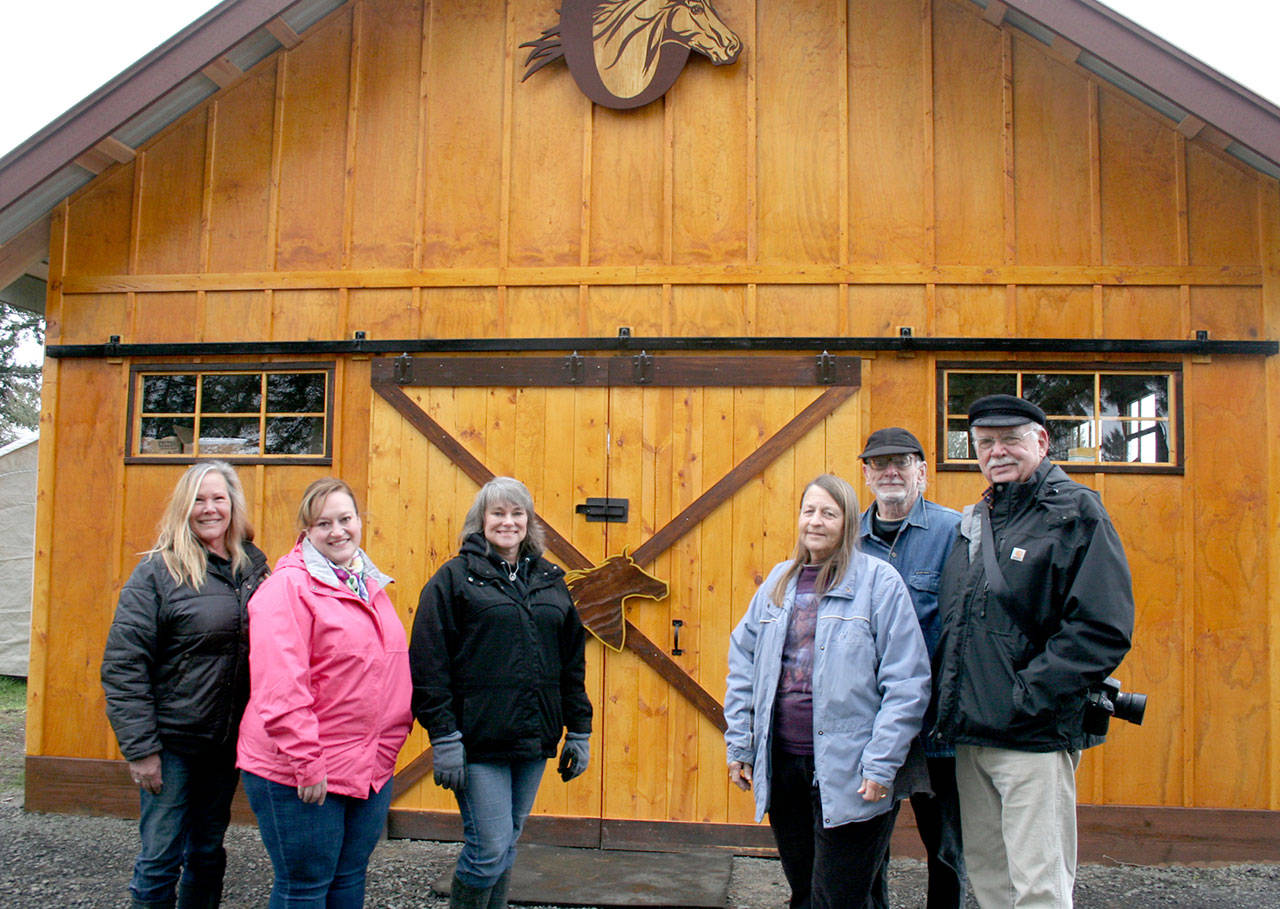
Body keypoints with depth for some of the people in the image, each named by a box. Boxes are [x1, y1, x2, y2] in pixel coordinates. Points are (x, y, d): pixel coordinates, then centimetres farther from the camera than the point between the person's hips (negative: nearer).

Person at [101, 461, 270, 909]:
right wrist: (140, 748, -15)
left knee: (208, 854, 16)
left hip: (228, 742, 5)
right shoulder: (157, 572, -10)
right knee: (161, 860, 2)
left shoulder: (253, 567, 4)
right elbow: (122, 665, -12)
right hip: (172, 742, -4)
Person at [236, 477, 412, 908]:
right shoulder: (289, 586, -13)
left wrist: (390, 744, 10)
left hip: (371, 770, 7)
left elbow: (393, 667, 17)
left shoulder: (371, 585, 11)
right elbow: (280, 688, -20)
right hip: (298, 775, -7)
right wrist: (307, 763, -20)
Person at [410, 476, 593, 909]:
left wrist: (579, 731, 11)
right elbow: (428, 664, -8)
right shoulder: (455, 577, -3)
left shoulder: (549, 580, 12)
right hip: (479, 741, -5)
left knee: (507, 846, 14)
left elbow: (573, 662, 14)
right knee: (489, 849, -4)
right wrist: (444, 738, -14)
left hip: (535, 741, 5)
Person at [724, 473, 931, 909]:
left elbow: (907, 682, -9)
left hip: (845, 772, -5)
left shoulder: (879, 581, -7)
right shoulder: (779, 581, 10)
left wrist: (882, 765, -13)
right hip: (782, 764, 5)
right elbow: (742, 658, 15)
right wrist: (738, 744, 10)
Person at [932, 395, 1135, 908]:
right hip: (969, 735, 7)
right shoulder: (976, 520, 16)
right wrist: (949, 702, 12)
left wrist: (1026, 697, -18)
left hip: (1035, 736, -7)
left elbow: (1103, 630, -15)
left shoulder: (1075, 513, -6)